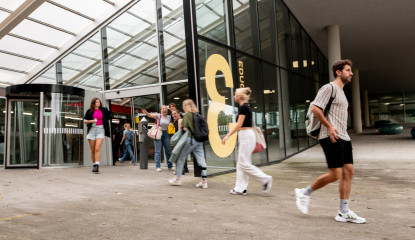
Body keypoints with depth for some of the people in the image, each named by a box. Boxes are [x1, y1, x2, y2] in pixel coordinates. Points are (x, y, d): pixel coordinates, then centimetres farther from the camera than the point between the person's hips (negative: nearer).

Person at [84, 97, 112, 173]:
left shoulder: (104, 110, 7)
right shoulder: (89, 111, 7)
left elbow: (109, 116, 24)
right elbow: (85, 121, 11)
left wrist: (106, 124, 18)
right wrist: (91, 121, -7)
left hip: (100, 130, -1)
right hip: (92, 130, 2)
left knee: (97, 148, -17)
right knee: (92, 150, 5)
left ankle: (97, 165, -23)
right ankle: (94, 165, 18)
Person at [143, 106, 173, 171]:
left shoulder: (169, 117, 6)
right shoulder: (158, 116, -7)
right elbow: (150, 115, -21)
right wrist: (146, 112, -41)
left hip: (165, 134, 5)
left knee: (168, 150, 9)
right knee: (158, 151, -6)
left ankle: (170, 166, 21)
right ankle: (158, 166, 0)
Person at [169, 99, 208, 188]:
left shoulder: (187, 115, -7)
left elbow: (185, 128, -15)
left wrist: (181, 126, 4)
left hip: (190, 139, -6)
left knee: (181, 158, 10)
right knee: (201, 160, 3)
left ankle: (177, 178, 19)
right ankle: (204, 181, 3)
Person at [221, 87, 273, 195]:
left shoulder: (243, 107, -13)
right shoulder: (246, 107, 16)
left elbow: (239, 124, -18)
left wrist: (228, 135, -18)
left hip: (246, 135, -10)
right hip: (246, 135, 10)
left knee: (244, 163, -5)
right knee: (241, 164, 9)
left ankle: (266, 179, 0)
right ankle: (240, 188, 13)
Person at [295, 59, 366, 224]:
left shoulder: (341, 92, 24)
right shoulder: (329, 88, -5)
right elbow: (315, 108, -16)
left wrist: (341, 131, 19)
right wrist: (329, 126, -18)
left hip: (343, 137, 10)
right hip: (332, 138, -10)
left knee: (348, 171, 4)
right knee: (335, 174, -10)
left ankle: (344, 212, 10)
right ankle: (305, 193, 8)